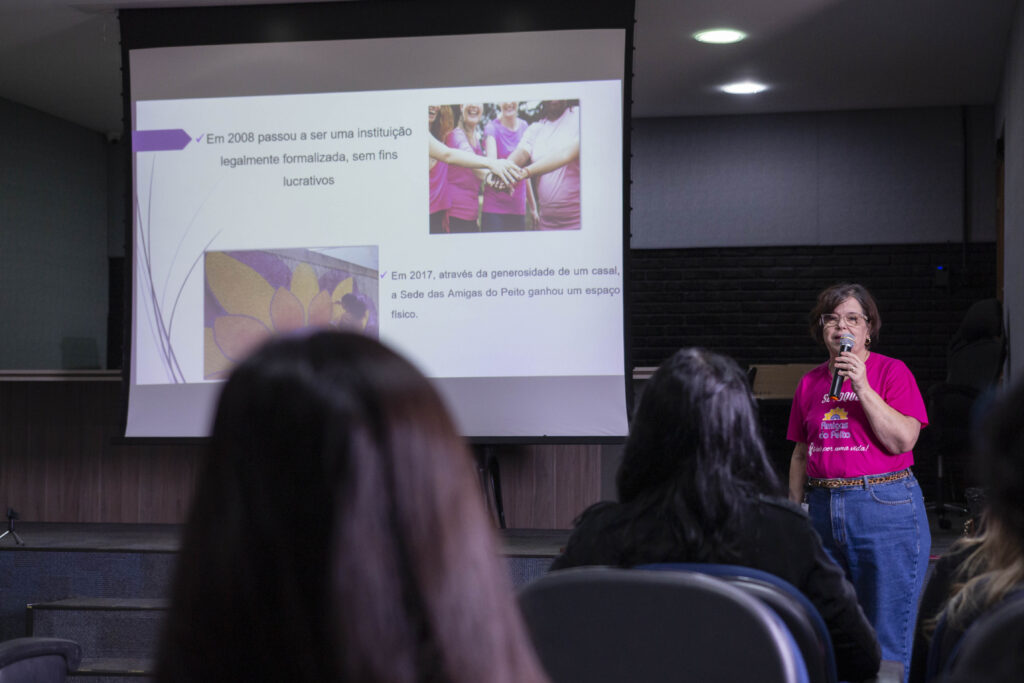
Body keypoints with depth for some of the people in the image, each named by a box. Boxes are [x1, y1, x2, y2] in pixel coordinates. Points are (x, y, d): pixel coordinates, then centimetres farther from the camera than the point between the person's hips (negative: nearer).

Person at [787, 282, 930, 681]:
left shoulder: (892, 372, 0)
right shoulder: (810, 382, 13)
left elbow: (903, 440, -12)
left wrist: (861, 387, -15)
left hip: (886, 508, -5)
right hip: (823, 510, 5)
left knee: (887, 644, -2)